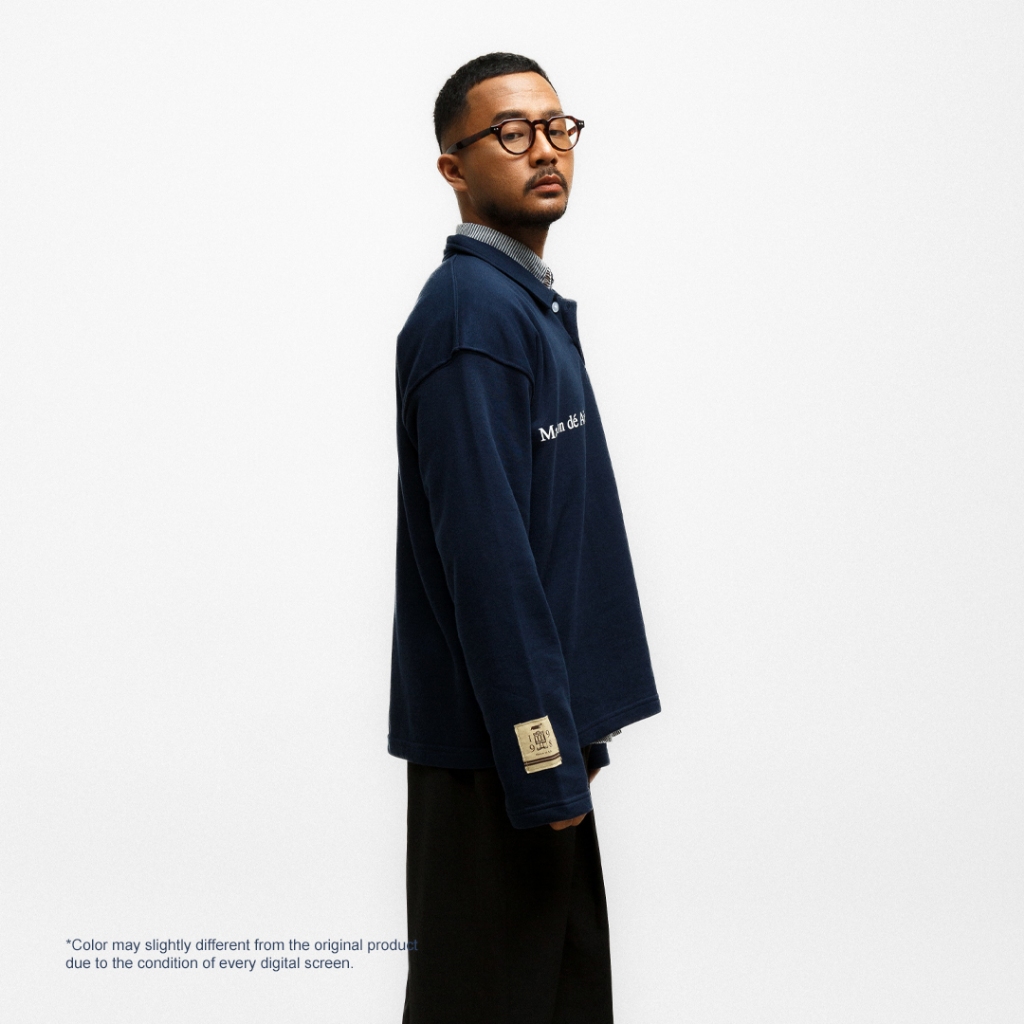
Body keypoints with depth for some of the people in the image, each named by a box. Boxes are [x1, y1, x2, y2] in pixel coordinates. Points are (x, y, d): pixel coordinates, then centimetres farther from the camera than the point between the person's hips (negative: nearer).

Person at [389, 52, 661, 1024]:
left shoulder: (528, 303, 15)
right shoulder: (471, 310, -16)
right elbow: (483, 552, -22)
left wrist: (574, 728, 16)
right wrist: (543, 752, -22)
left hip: (543, 723, 10)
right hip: (495, 737, -10)